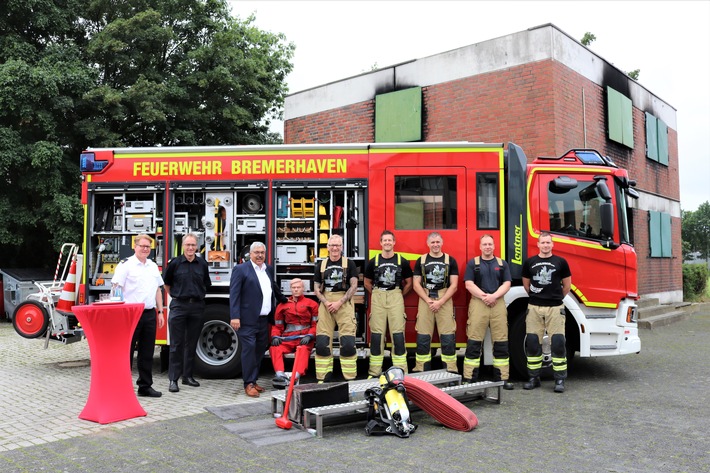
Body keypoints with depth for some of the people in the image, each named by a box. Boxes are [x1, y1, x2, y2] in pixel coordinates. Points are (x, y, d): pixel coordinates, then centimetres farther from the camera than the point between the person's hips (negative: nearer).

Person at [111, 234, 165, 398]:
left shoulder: (153, 266, 15)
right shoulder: (125, 265, -5)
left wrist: (160, 312, 13)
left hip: (150, 314, 6)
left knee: (147, 353, 10)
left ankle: (145, 386, 19)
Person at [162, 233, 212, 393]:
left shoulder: (202, 264, 6)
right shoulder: (175, 263, -1)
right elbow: (166, 284, 10)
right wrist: (175, 297, 9)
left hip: (197, 306, 3)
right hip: (179, 306, -3)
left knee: (192, 343, 10)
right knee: (176, 344, -1)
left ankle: (187, 375, 20)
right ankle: (173, 379, 2)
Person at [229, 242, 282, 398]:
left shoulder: (269, 269, 15)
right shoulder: (241, 269, -5)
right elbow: (234, 294, -10)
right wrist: (234, 317, -17)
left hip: (264, 319, 7)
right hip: (248, 320, -7)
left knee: (260, 351, 10)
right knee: (249, 350, -5)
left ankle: (253, 380, 20)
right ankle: (248, 384, 2)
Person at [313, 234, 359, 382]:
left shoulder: (349, 264, 5)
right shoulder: (321, 265, 12)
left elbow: (354, 286, -3)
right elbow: (317, 288, 9)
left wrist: (339, 302, -13)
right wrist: (326, 302, -8)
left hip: (344, 303, -3)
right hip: (326, 304, 3)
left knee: (348, 341, -8)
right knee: (322, 341, 0)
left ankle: (350, 377, -2)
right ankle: (324, 377, 8)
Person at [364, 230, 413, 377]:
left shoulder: (402, 261, 4)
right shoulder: (373, 262, 6)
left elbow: (408, 283, 12)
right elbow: (367, 283, 15)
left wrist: (399, 296, 8)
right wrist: (377, 295, 10)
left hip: (396, 297, -1)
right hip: (377, 297, 1)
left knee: (398, 334, -4)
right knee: (376, 334, 2)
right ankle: (374, 372, 7)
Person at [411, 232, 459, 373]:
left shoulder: (450, 261, 6)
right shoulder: (421, 261, 8)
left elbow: (453, 285, 0)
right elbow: (416, 284, 4)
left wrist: (440, 302, -10)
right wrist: (429, 301, -9)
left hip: (445, 301, -1)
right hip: (425, 300, 1)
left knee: (448, 337, -4)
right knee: (423, 337, 0)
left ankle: (451, 370, 2)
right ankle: (421, 370, 7)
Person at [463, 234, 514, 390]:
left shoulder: (502, 264, 13)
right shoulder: (472, 263, 7)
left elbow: (506, 284, 5)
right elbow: (469, 284, -2)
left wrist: (494, 296, -11)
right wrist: (484, 296, -14)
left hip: (498, 304, 2)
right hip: (478, 303, -2)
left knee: (501, 342, 3)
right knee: (474, 342, -3)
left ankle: (502, 377, 10)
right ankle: (469, 378, 0)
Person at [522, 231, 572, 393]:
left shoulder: (560, 262, 2)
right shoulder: (529, 262, 6)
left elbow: (567, 285, 11)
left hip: (555, 307, -2)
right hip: (534, 307, 2)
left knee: (558, 343, -3)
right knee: (532, 343, 3)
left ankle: (560, 379, 5)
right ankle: (534, 378, 14)